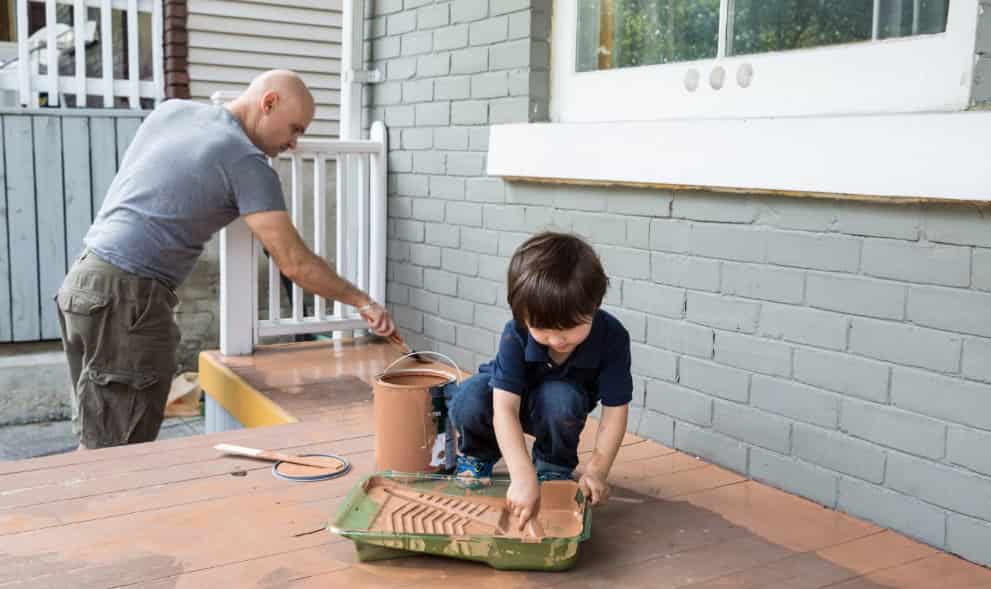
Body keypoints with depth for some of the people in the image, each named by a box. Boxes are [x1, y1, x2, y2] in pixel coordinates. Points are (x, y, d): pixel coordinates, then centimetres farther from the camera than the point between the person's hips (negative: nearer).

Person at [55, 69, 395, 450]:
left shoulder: (170, 109, 11)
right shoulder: (246, 162, -10)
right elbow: (294, 263, -13)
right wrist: (361, 301, -2)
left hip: (83, 278, 9)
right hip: (127, 298, -9)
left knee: (96, 441, 14)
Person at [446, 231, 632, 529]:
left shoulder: (611, 337, -31)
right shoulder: (516, 334, -33)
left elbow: (615, 411, -25)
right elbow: (505, 408, -39)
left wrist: (596, 471, -31)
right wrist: (523, 477, -48)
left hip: (559, 404, 1)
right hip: (511, 395, 0)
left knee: (561, 397, -37)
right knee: (468, 402, -33)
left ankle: (555, 466, -5)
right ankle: (479, 453, 3)